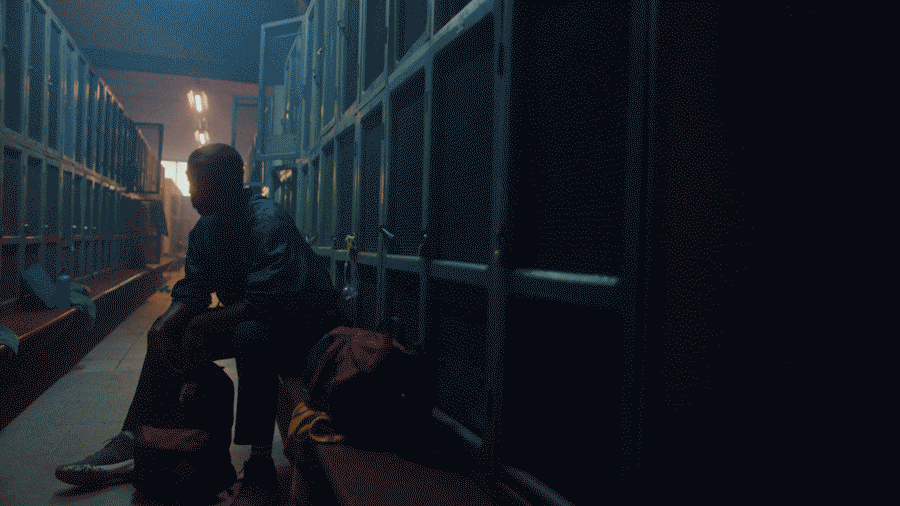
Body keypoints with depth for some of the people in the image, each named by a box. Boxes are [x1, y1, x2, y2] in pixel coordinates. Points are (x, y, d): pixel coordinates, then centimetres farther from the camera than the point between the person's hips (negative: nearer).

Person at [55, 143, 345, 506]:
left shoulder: (268, 221, -24)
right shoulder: (205, 229, 4)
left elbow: (264, 302, -33)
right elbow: (191, 289, 3)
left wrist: (201, 325, -25)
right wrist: (166, 326, -17)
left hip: (304, 323, -9)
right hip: (244, 320, 9)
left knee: (250, 334, -39)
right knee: (164, 334, 4)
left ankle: (260, 466, -30)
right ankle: (130, 443, 6)